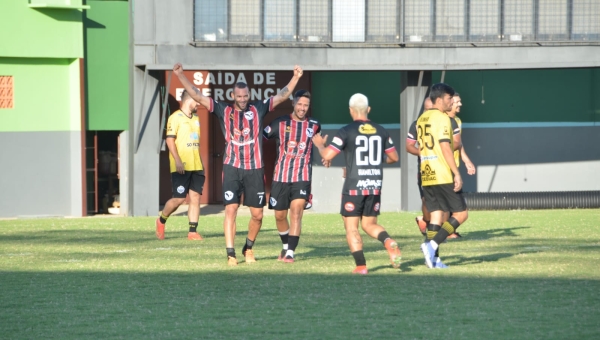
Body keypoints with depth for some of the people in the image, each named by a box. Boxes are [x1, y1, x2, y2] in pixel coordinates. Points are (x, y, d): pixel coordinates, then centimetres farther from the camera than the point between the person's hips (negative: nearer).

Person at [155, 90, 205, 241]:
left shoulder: (195, 118, 18)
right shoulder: (176, 118, -7)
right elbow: (170, 140, -13)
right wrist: (178, 160, -21)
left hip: (196, 166, 7)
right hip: (181, 167, -7)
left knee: (195, 197, 0)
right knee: (179, 198, -6)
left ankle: (193, 231, 1)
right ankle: (161, 220, 18)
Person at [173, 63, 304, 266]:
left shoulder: (258, 109, 7)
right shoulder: (224, 110, 5)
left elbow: (282, 96, 9)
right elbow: (197, 96, 2)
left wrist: (295, 77, 0)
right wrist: (180, 75, -4)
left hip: (255, 169, 1)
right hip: (232, 168, -1)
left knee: (257, 214, 4)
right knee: (230, 209, -9)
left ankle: (249, 248, 27)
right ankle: (231, 254, -8)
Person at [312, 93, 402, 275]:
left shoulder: (346, 131, -8)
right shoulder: (381, 131, 6)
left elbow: (327, 156, -11)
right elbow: (394, 157, 15)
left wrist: (319, 144, 10)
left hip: (354, 186, -4)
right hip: (375, 186, 4)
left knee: (351, 228, 5)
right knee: (369, 224, 15)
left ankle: (361, 265, -3)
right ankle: (389, 242, -15)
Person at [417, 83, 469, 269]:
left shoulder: (421, 119, 15)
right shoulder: (442, 118, -11)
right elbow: (445, 147, -18)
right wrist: (457, 173, -18)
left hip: (426, 176, 8)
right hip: (443, 176, -8)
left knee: (436, 215, 9)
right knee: (461, 213, -2)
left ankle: (433, 258, 3)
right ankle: (432, 245, -14)